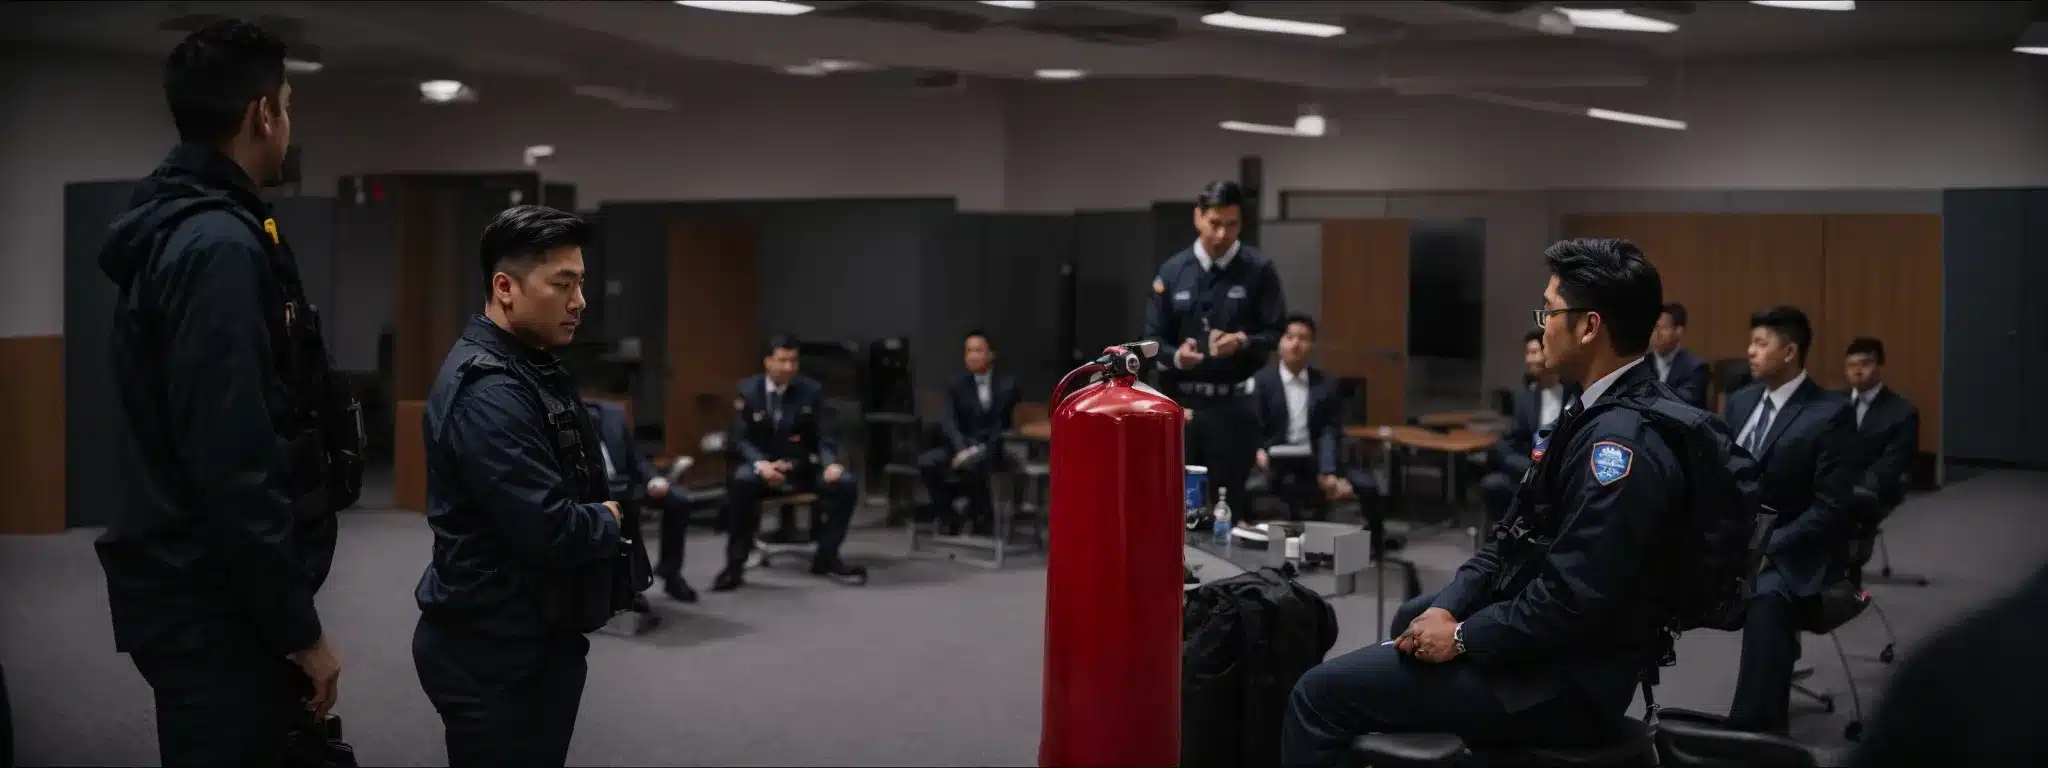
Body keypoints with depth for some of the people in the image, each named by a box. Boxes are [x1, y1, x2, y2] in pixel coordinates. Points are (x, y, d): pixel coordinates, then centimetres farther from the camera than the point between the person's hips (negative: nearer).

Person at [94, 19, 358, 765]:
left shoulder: (178, 229, 12)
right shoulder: (221, 245, -20)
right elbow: (236, 468, -25)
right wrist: (300, 627, -18)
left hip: (195, 589, 10)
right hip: (214, 605, -10)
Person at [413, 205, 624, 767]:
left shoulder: (534, 369, 11)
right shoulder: (487, 391, -22)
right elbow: (549, 531, -28)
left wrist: (605, 512, -3)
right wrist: (611, 520, -9)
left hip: (535, 640, 10)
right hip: (494, 653, -10)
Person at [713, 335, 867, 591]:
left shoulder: (811, 390, 2)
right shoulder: (747, 390, -3)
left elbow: (823, 435, 1)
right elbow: (737, 439, -8)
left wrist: (831, 463, -22)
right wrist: (760, 464, -29)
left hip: (801, 468, 3)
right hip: (760, 466, -2)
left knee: (845, 484, -22)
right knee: (741, 482, -37)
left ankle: (826, 558, -1)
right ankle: (735, 565, -23)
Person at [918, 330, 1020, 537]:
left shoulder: (1006, 385, 0)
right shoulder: (956, 384, 5)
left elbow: (1005, 425, -2)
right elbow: (948, 421, -7)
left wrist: (980, 450, -18)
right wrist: (961, 450, -27)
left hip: (993, 447, -3)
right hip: (963, 445, 3)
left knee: (970, 465, -37)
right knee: (926, 462, -25)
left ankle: (983, 518, -14)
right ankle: (948, 518, -8)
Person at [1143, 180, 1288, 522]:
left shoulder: (1259, 270, 0)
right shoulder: (1172, 271, 6)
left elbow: (1275, 333, 0)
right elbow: (1153, 339, 6)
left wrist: (1243, 342, -20)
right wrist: (1176, 356, -16)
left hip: (1233, 406, -2)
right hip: (1181, 405, 2)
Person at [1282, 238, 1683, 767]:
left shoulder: (1624, 440, -26)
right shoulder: (1604, 409, 7)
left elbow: (1572, 601, -29)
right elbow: (1520, 535, 9)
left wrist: (1462, 637, -17)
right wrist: (1448, 608, -3)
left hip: (1563, 680, -11)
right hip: (1544, 634, 11)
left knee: (1322, 692, -12)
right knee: (1411, 619, 35)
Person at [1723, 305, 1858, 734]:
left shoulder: (1831, 413, -10)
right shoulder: (1740, 401, 9)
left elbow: (1830, 508, -14)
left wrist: (1769, 549, -23)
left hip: (1793, 552, -6)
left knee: (1766, 597, -36)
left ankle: (1753, 728, -31)